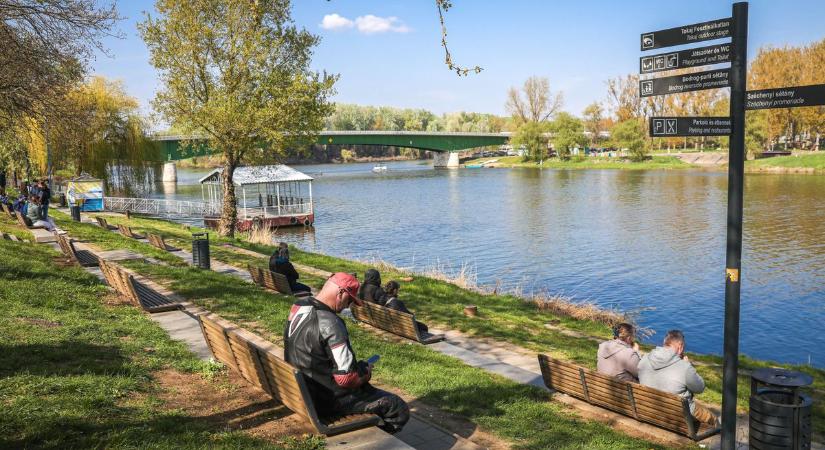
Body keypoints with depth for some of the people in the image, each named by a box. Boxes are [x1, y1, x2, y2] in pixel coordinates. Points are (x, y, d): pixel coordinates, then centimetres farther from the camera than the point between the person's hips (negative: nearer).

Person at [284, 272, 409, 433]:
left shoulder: (298, 306, 0)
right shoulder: (330, 324, -28)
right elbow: (347, 378, -28)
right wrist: (366, 370, -7)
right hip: (327, 399, -10)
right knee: (400, 410, -5)